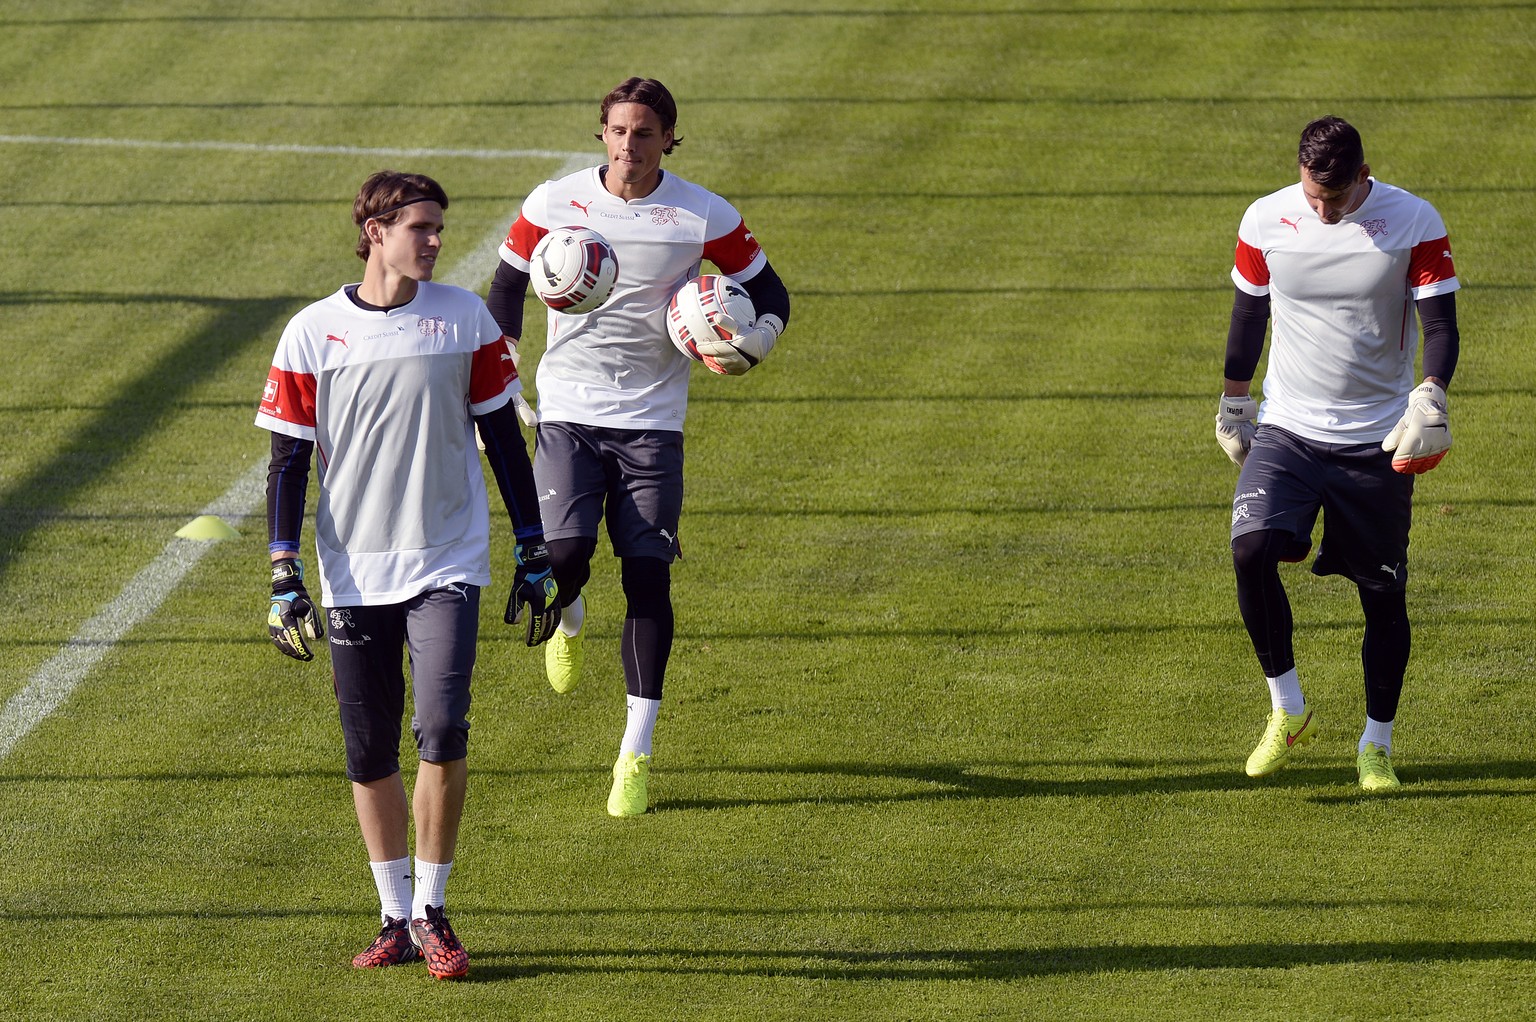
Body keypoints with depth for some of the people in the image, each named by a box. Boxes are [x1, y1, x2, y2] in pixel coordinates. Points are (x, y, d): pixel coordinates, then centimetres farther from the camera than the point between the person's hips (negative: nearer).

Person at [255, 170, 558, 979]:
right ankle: (396, 918, 17)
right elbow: (288, 460, 2)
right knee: (370, 753, 4)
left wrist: (534, 558, 8)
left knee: (441, 733, -14)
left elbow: (503, 440, 9)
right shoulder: (313, 333, -1)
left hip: (446, 567, 0)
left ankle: (432, 913, 0)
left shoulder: (464, 319, 2)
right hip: (353, 574, 1)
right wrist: (285, 580, -5)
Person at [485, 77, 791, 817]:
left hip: (652, 420, 0)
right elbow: (507, 288, 9)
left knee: (648, 572, -7)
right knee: (565, 552, -17)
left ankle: (637, 752, 0)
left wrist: (752, 343, -17)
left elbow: (769, 292, 5)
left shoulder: (704, 217, -4)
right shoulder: (553, 205, -2)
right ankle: (567, 617, 24)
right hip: (567, 411, 0)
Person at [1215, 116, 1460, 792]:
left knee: (1384, 593, 3)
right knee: (1251, 551, -22)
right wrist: (1233, 402, 17)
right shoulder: (1266, 221, -3)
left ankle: (1377, 745, 20)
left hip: (1379, 440, -1)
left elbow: (1440, 323, -8)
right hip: (1286, 431, 1)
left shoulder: (1414, 222, -8)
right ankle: (1287, 709, -4)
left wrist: (1430, 397, -25)